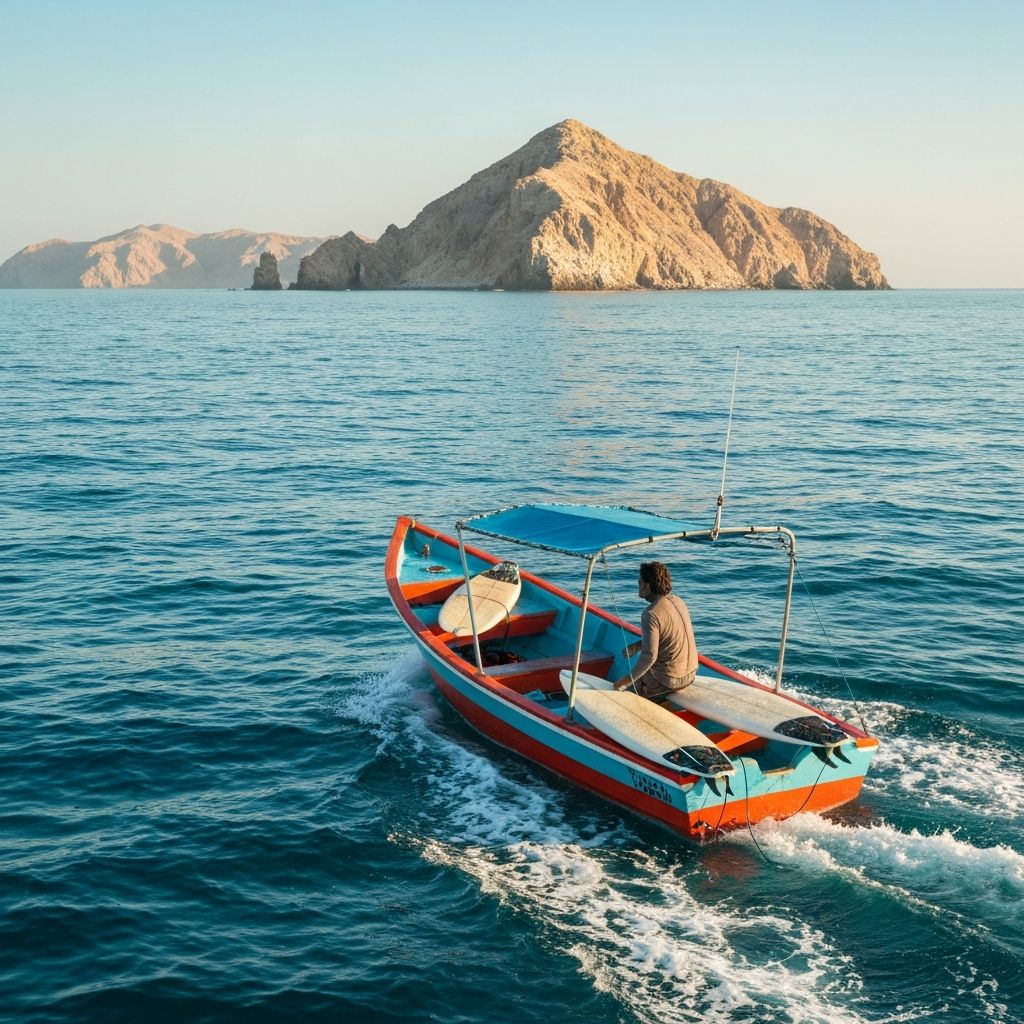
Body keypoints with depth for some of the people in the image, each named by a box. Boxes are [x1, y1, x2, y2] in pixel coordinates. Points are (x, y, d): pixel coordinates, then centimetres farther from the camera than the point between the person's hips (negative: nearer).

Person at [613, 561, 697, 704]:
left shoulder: (651, 614, -23)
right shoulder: (678, 601, 4)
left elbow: (649, 656, -26)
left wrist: (627, 680, -16)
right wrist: (637, 646, 12)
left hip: (667, 680, -8)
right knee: (638, 674, 29)